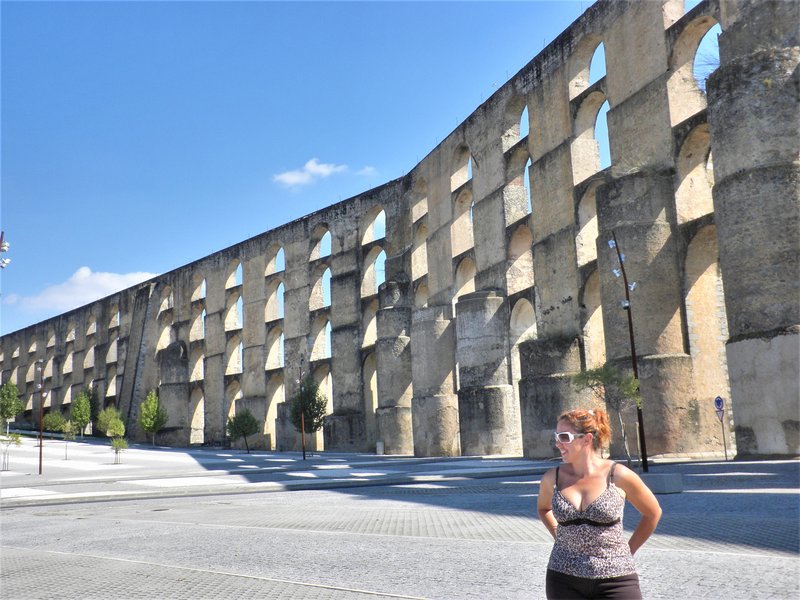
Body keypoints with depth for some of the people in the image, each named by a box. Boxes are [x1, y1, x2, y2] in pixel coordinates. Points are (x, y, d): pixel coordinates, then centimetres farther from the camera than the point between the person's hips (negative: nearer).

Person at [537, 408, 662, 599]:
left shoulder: (619, 476, -8)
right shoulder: (552, 478, -1)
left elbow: (653, 513, 7)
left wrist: (628, 550, 6)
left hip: (614, 579, -2)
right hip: (564, 580, 3)